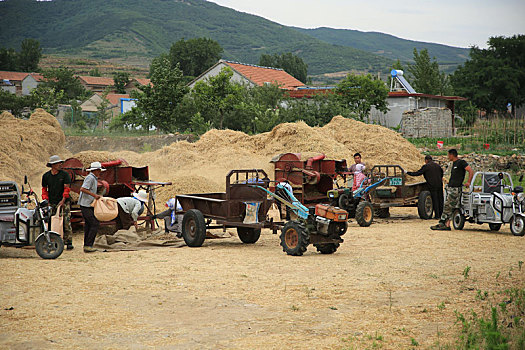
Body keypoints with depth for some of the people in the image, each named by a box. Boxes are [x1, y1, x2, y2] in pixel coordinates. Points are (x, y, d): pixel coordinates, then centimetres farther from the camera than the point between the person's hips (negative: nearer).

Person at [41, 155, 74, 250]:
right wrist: (46, 200, 2)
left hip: (64, 202, -2)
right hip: (51, 203, 2)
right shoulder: (46, 176, 8)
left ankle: (69, 242, -6)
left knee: (66, 222, -9)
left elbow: (67, 188, -3)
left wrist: (63, 200, -11)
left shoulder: (64, 174, 0)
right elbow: (44, 189, 15)